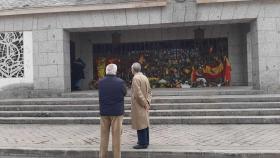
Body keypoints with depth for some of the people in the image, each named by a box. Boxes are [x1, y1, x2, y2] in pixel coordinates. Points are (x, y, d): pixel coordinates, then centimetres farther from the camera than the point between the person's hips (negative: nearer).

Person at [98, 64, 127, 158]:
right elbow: (124, 93, 1)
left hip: (104, 112, 3)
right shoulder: (120, 82, -14)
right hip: (117, 112, -3)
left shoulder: (100, 82, -6)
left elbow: (101, 95, 7)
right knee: (116, 136, 6)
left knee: (104, 136, 14)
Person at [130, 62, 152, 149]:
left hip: (139, 105, -9)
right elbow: (149, 91, 12)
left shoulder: (136, 78, -16)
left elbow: (138, 93, -21)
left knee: (140, 124, -3)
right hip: (144, 105, 9)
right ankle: (145, 141, 26)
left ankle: (143, 143, 2)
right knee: (145, 123, 15)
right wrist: (148, 101, 4)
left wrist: (145, 103, -13)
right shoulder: (145, 77, 9)